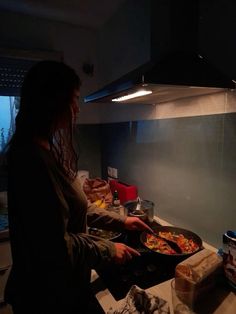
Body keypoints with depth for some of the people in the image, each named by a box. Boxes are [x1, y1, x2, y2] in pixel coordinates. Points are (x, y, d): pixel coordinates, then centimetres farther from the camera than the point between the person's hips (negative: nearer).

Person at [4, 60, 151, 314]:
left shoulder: (45, 150, 1)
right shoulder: (33, 159, -30)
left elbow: (73, 210, 5)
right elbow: (56, 246, -27)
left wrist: (120, 221, 6)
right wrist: (107, 250, -13)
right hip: (46, 293, -8)